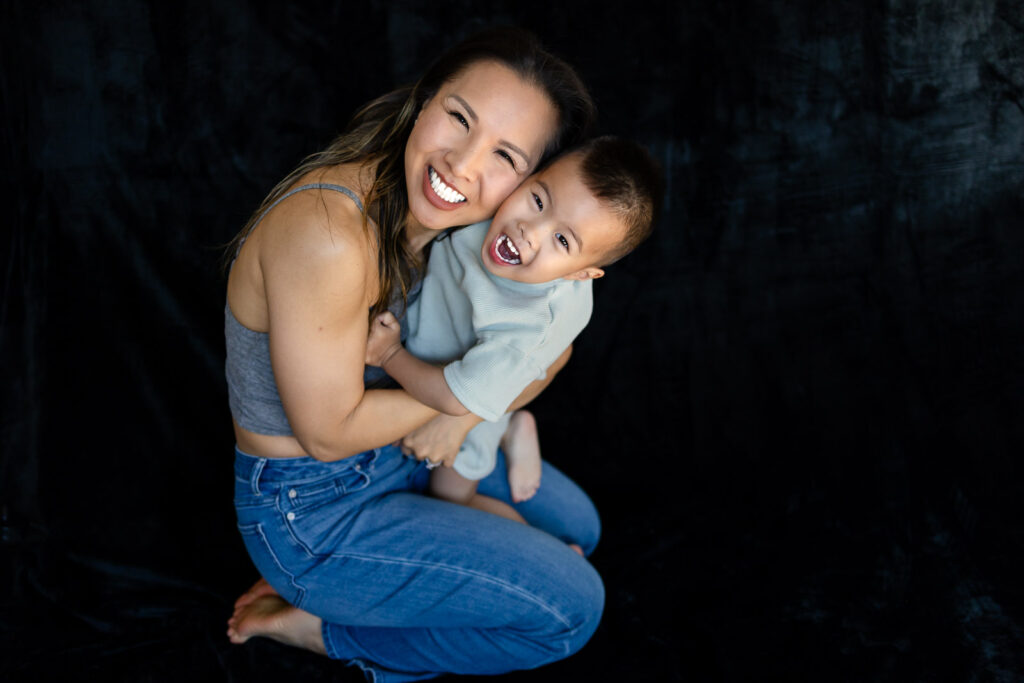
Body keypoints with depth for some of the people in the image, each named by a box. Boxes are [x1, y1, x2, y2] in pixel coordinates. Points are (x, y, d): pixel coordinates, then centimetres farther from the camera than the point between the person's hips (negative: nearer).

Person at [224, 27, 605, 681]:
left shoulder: (446, 219, -8)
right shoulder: (327, 234, -34)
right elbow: (329, 431, -26)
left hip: (399, 452, 8)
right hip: (312, 507, -8)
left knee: (576, 528, 20)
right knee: (572, 606, -7)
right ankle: (326, 627, 6)